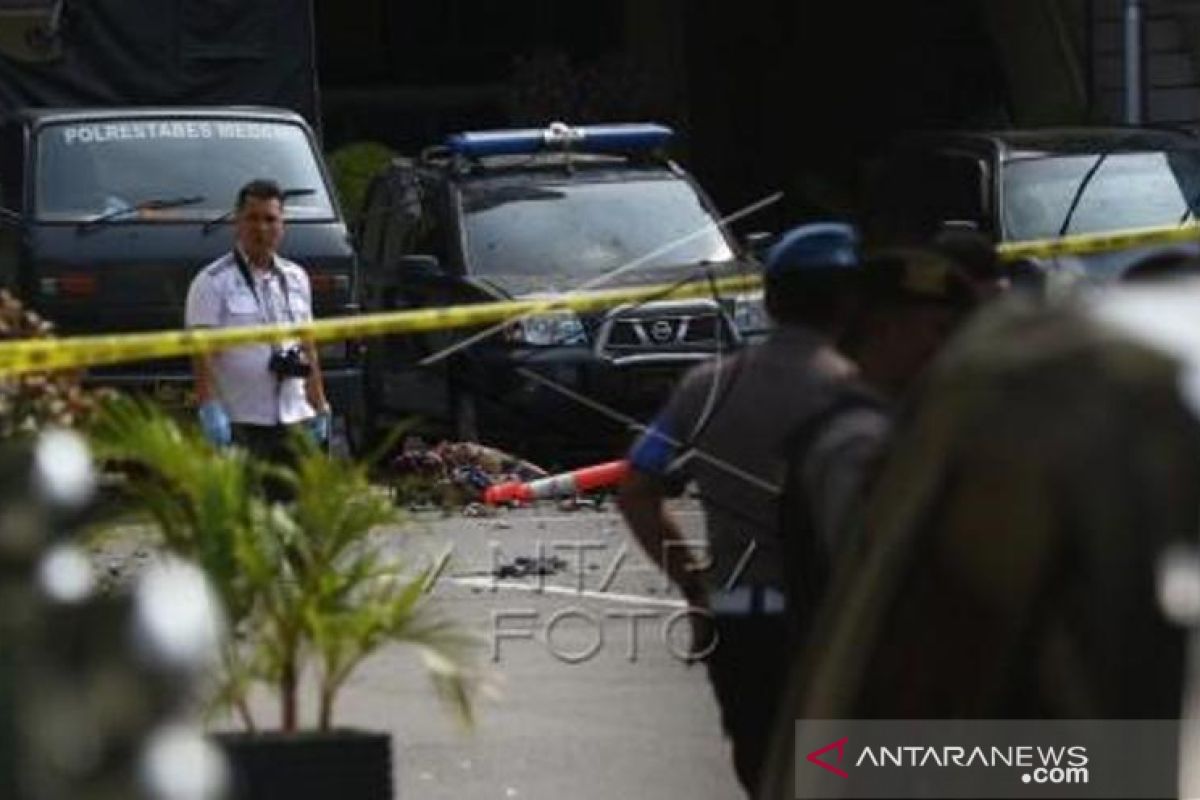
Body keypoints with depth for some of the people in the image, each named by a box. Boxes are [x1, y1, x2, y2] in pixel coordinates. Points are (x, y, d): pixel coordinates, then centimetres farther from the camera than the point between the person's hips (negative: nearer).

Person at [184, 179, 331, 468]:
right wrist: (209, 408, -21)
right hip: (240, 422, -6)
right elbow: (202, 351, -11)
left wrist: (320, 408, 18)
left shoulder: (296, 278, 15)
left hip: (294, 421, 6)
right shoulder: (213, 282, -4)